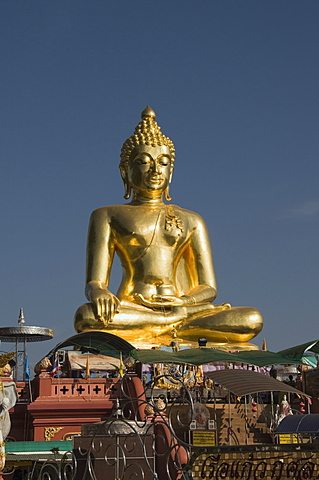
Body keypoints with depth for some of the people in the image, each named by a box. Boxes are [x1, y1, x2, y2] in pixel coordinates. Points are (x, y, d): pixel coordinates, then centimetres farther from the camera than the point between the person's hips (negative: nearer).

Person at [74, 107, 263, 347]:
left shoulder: (191, 221, 21)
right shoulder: (108, 216, 15)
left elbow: (208, 287, 14)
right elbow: (94, 282, 6)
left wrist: (183, 301, -11)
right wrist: (98, 292, -22)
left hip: (184, 307, 2)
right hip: (131, 310, -2)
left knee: (252, 319, -28)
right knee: (87, 316, -38)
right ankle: (179, 321, -24)